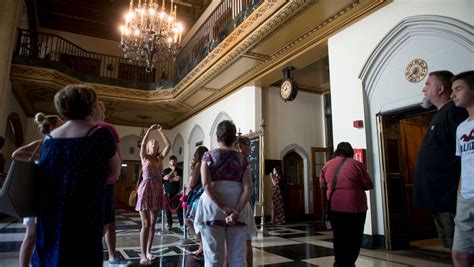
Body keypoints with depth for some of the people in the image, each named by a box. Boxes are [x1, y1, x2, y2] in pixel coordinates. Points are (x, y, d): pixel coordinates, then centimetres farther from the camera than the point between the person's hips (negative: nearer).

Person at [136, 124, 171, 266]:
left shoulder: (160, 158, 10)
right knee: (146, 224, -7)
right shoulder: (144, 157, 2)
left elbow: (169, 145, 0)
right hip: (146, 190, -4)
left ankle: (148, 251, 19)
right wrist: (150, 130, -16)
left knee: (152, 223, 9)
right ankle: (143, 255, -3)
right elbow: (142, 144, -17)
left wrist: (160, 131, 0)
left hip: (158, 190, 4)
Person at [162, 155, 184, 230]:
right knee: (168, 208, 4)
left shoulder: (179, 170, 6)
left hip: (176, 192, -1)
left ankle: (181, 224, -1)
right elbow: (167, 177, -11)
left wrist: (169, 178, -6)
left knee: (178, 208, -4)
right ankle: (169, 224, 15)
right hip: (167, 192, 1)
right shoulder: (165, 170, 8)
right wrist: (172, 170, -4)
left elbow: (178, 179, -10)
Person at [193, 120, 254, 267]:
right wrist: (236, 212, -10)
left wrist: (223, 209, -12)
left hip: (213, 208, -1)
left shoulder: (208, 156, 3)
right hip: (237, 209, 2)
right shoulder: (242, 159, 6)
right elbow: (248, 188, -6)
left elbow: (206, 185, -10)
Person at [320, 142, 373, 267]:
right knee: (354, 238, 10)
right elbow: (369, 185, -2)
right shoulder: (356, 164, -7)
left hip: (334, 207, 4)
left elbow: (322, 185, 9)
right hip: (354, 207, -3)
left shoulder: (327, 165, 4)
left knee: (338, 237, 16)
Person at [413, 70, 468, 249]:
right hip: (438, 197, 10)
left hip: (450, 197, -10)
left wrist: (461, 189, -23)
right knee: (451, 246, 18)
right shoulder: (440, 115, 18)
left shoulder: (454, 111, -12)